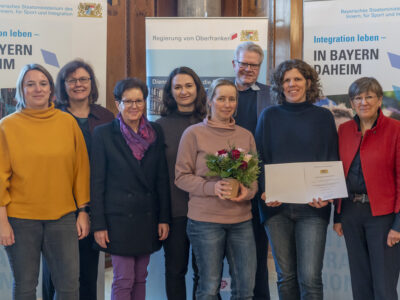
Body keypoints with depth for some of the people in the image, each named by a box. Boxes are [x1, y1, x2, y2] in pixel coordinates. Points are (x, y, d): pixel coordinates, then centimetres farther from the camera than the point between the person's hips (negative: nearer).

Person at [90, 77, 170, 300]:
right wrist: (98, 225, -7)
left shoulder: (156, 132, 5)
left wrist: (164, 218, 3)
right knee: (123, 281, -1)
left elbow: (162, 178, 7)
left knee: (140, 278, 12)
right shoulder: (104, 134, -4)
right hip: (119, 218, -3)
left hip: (148, 218, 4)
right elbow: (97, 182, -4)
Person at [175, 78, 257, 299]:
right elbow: (182, 176, -3)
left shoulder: (246, 136, 11)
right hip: (205, 220, -4)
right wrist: (212, 187, -18)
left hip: (241, 219, 4)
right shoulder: (193, 133, 0)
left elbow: (254, 175, 14)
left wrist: (248, 191, -8)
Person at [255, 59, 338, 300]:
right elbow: (259, 159, 9)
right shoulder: (270, 116, 9)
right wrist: (265, 191, -9)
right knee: (286, 275, 8)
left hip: (312, 207, -1)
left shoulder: (323, 116, 7)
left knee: (310, 278, -7)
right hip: (276, 206, 1)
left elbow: (332, 161, 7)